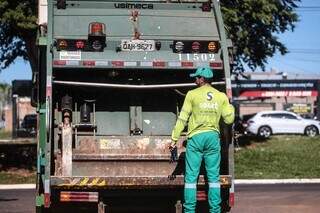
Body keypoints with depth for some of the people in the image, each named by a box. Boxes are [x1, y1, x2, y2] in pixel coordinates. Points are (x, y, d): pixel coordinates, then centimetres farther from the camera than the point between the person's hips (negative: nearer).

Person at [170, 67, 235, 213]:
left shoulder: (192, 94, -4)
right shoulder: (221, 96, 4)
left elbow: (182, 118, -5)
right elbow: (229, 119, 5)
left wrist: (174, 139, -1)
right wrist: (230, 106, 25)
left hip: (196, 137, -3)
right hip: (213, 137, 3)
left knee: (191, 176, 2)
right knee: (213, 176, 8)